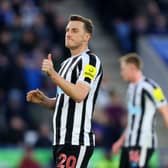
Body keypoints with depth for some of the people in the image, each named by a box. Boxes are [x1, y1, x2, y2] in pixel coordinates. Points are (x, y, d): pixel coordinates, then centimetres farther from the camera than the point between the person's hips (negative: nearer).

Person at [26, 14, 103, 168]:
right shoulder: (67, 63, 22)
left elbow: (79, 95, -22)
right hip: (61, 140, 10)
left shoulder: (90, 60, -7)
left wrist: (53, 74, -29)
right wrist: (43, 100, 11)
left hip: (76, 141, -10)